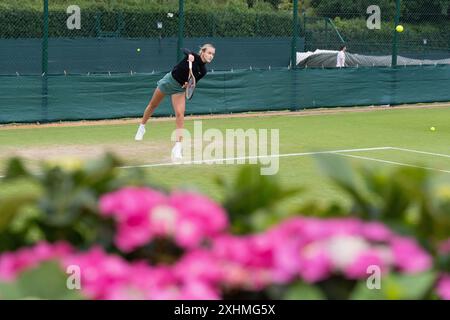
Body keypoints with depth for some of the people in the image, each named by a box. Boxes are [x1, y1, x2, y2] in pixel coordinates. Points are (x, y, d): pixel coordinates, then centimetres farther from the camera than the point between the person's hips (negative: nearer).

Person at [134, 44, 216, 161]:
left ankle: (178, 148, -17)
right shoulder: (194, 57, -19)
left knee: (180, 115, -16)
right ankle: (142, 127, 45)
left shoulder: (203, 71, -10)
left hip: (180, 89, 2)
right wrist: (189, 55, -58)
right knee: (153, 105, 18)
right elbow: (184, 50, -38)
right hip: (169, 80, -2)